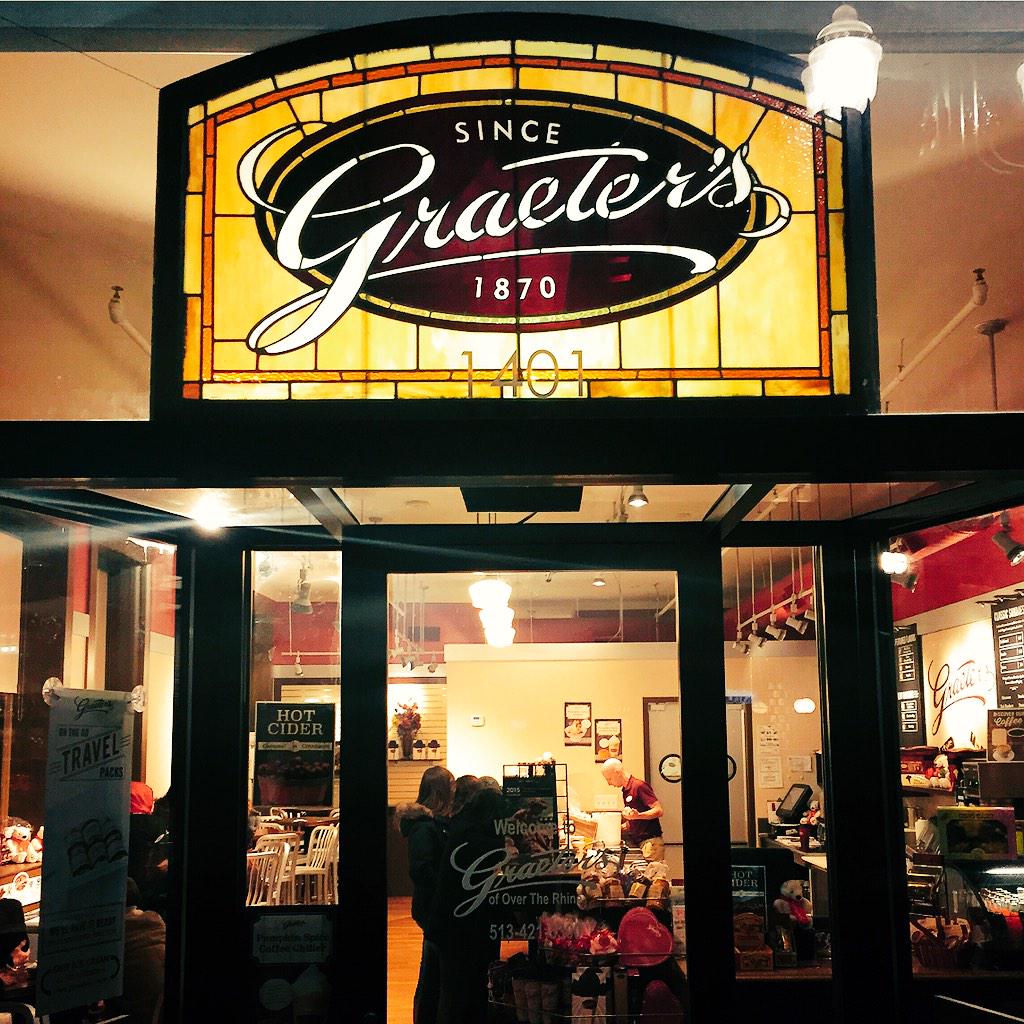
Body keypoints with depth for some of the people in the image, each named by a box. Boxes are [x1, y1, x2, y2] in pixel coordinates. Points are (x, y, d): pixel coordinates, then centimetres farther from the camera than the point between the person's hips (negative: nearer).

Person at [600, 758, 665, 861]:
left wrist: (638, 816, -29)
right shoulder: (625, 790, 16)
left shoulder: (639, 785, -11)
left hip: (650, 840, -8)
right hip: (636, 842, 8)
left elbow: (659, 811, -16)